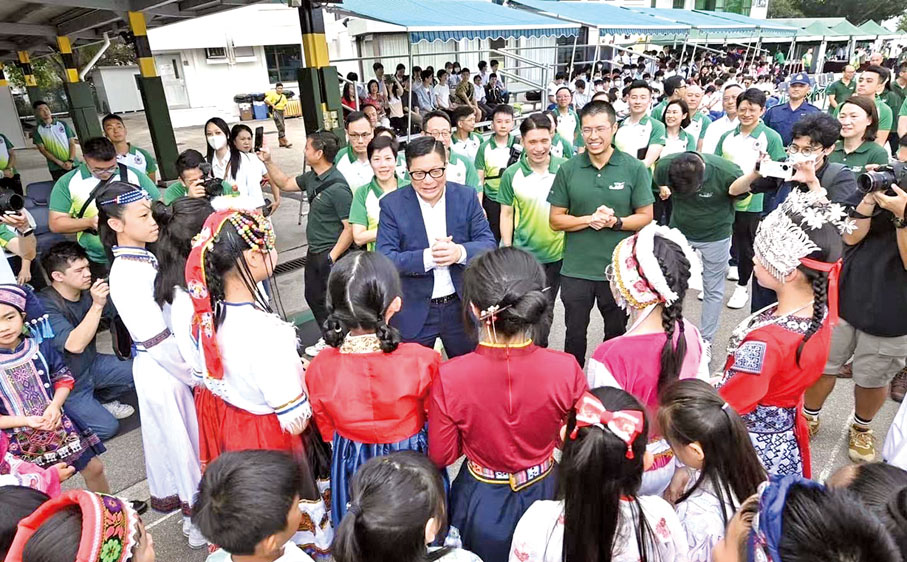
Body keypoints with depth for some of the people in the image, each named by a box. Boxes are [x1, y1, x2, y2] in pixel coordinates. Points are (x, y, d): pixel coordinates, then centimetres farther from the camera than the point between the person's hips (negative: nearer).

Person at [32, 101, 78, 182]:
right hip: (56, 168, -1)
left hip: (73, 164, 1)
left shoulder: (63, 124, 8)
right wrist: (60, 163, -13)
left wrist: (70, 160, -10)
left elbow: (72, 143, 5)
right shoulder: (37, 130, 4)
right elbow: (42, 150, -2)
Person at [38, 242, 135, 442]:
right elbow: (75, 345, -37)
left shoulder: (86, 292, -8)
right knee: (107, 427, -12)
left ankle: (100, 399, 19)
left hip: (92, 365, 7)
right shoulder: (45, 305, -26)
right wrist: (96, 305, -42)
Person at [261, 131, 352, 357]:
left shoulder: (337, 187, -23)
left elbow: (350, 228, -24)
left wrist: (332, 258, -22)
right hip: (314, 252, 9)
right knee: (313, 296, 20)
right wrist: (268, 162, 13)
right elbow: (286, 184, 23)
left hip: (331, 254, -9)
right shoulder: (312, 177, 4)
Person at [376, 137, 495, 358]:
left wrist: (460, 252, -27)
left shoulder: (466, 196, -4)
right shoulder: (392, 204, -9)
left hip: (461, 307, 2)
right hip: (414, 313, -1)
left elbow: (489, 244, -6)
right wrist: (427, 257, -29)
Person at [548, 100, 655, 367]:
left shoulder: (634, 168, -5)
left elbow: (645, 217, -2)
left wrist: (615, 222, -20)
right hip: (576, 270, 1)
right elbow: (555, 220, -2)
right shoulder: (568, 169, -3)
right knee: (574, 335, 16)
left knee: (617, 334, 19)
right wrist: (590, 219, -17)